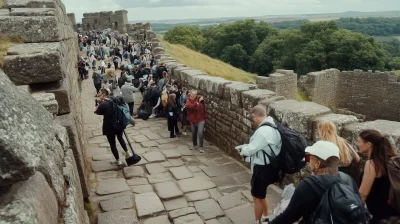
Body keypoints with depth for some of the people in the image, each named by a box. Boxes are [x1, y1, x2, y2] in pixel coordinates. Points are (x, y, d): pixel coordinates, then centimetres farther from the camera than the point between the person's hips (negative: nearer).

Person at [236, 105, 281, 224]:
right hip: (270, 166, 10)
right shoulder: (273, 126, 2)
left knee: (257, 196, 10)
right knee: (262, 194, 27)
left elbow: (250, 150, -20)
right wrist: (247, 147, 7)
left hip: (262, 168, -10)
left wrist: (243, 149, 0)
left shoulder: (262, 131, -28)